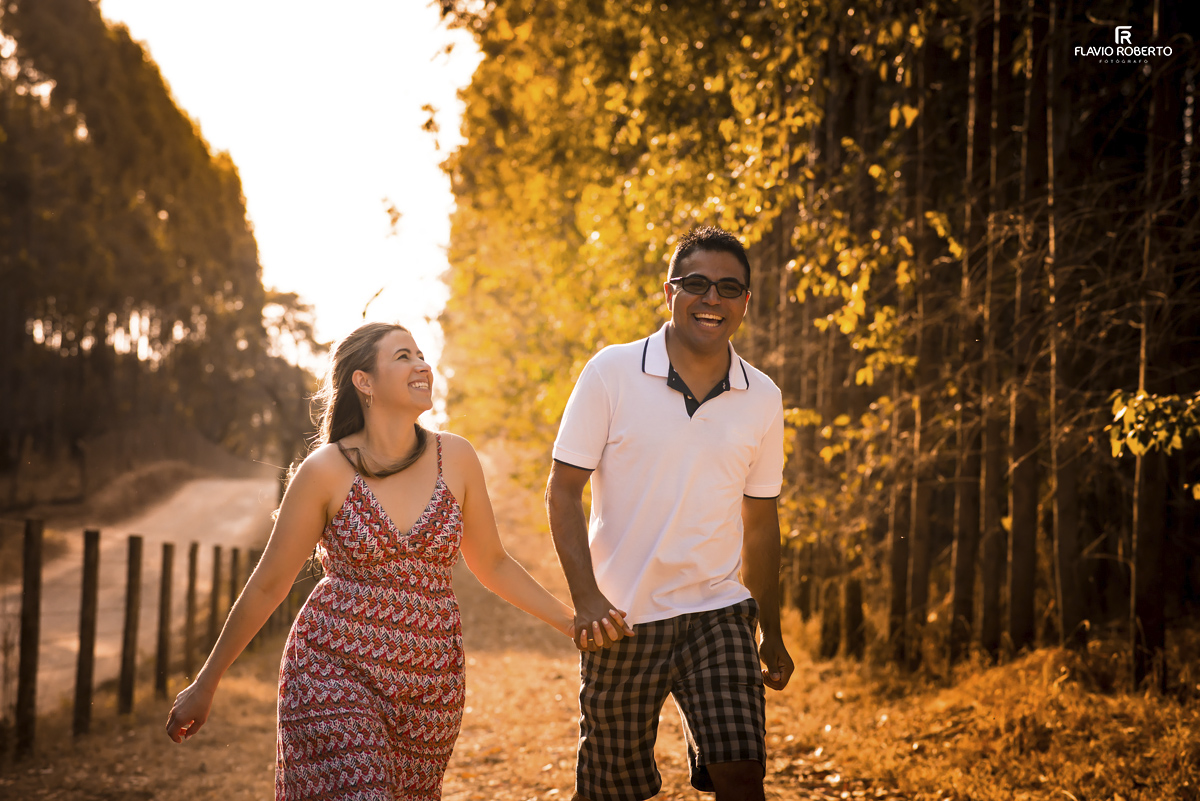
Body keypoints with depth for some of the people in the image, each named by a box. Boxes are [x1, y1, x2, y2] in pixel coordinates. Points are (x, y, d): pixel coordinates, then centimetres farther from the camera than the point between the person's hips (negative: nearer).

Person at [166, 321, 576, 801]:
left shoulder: (455, 458, 2)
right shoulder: (327, 470, -7)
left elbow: (491, 563, 15)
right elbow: (268, 584, 1)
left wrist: (570, 622, 10)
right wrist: (205, 685, 6)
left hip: (429, 682, 4)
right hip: (336, 672, -4)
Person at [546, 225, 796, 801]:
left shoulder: (762, 399, 4)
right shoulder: (611, 374, -6)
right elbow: (563, 490, -5)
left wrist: (771, 634, 18)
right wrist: (587, 600, -16)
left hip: (718, 613, 2)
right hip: (623, 623, -2)